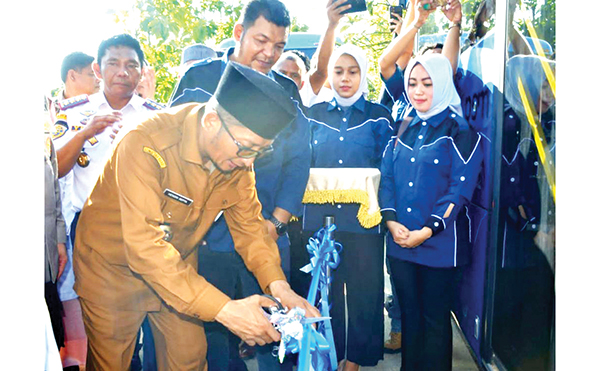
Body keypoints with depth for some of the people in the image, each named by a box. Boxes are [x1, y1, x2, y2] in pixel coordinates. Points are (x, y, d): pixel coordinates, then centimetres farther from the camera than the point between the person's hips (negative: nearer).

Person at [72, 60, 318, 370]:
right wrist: (224, 309, -43)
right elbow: (144, 246, -39)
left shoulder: (239, 154, -14)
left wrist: (277, 284, -24)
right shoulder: (145, 144, -34)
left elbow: (247, 222, -7)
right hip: (114, 267, -4)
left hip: (179, 268, 5)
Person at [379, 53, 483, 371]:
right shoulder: (404, 129, 11)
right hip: (400, 241, 5)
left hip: (439, 243, -4)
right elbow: (386, 176, 6)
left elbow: (460, 189, -11)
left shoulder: (460, 131, -5)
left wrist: (425, 232, -16)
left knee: (435, 317, 8)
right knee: (408, 313, 16)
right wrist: (391, 221, -8)